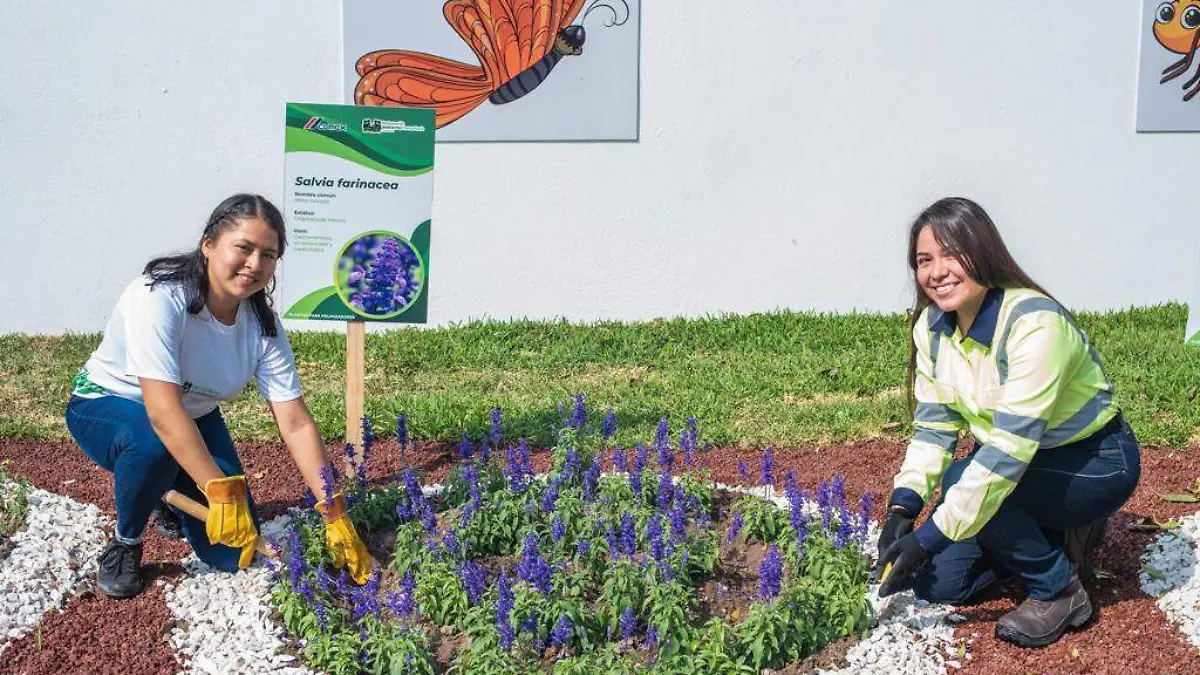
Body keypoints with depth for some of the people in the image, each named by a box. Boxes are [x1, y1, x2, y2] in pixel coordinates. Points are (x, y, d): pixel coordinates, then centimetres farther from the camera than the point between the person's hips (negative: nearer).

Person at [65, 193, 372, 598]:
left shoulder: (262, 325, -16)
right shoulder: (159, 296, -33)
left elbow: (296, 424, -17)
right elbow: (163, 412, -40)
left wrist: (335, 516, -23)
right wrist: (221, 491, -45)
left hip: (193, 417, 5)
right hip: (107, 406, -5)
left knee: (237, 553, -7)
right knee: (153, 443, -41)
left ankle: (172, 497, 25)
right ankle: (125, 544, -10)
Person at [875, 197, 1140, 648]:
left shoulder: (1034, 324, -31)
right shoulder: (931, 326, -8)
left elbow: (1008, 452, -36)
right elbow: (934, 427, -4)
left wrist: (927, 539, -37)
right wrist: (900, 511, -21)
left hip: (1096, 462, -7)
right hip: (1011, 457, 7)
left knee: (959, 481, -31)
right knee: (938, 583, -4)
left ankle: (1059, 591, -10)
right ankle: (1052, 535, 17)